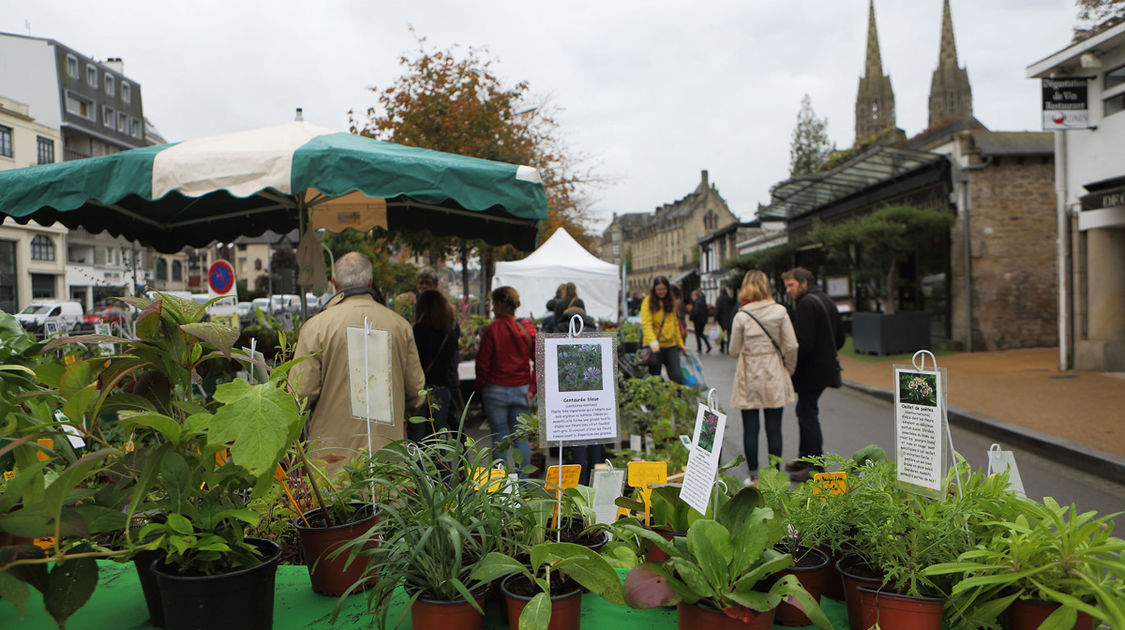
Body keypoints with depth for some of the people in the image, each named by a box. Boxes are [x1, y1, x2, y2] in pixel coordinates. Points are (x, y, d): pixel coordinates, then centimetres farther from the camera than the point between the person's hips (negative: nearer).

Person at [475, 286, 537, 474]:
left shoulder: (491, 330, -10)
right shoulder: (527, 328, -1)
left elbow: (483, 363, -8)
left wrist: (480, 387, 5)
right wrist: (532, 388, 1)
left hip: (496, 390, -3)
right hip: (521, 390, 3)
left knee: (499, 438, 7)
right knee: (521, 437, 11)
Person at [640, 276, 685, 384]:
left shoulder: (671, 302, 13)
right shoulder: (648, 302, -5)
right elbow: (646, 324, -16)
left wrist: (680, 343, 18)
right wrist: (653, 342, -29)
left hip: (671, 345, 4)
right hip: (656, 346, -4)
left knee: (677, 377, -2)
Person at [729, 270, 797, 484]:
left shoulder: (741, 316, -8)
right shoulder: (780, 311, -5)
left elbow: (734, 350, -1)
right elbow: (791, 346, -4)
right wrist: (788, 370, 11)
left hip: (749, 378, -1)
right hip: (774, 377, 1)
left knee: (750, 428, 7)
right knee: (774, 428, 7)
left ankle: (753, 475, 13)